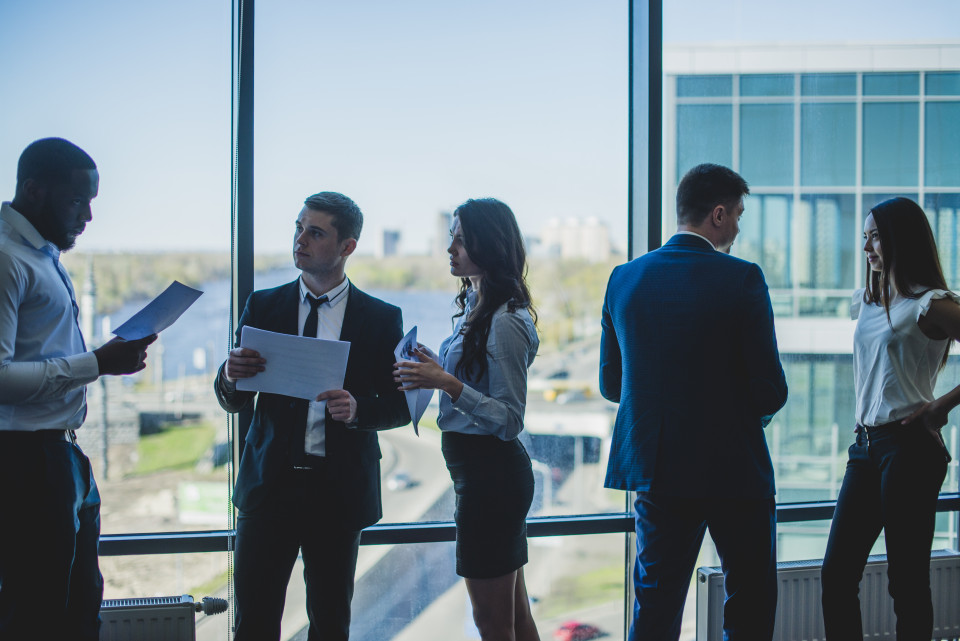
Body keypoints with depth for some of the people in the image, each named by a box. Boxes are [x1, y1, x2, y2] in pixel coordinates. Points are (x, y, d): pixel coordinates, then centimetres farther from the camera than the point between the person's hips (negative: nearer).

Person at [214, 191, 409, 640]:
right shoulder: (263, 307, 6)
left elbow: (400, 405, 1)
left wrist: (358, 409, -19)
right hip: (270, 483, 1)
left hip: (340, 489, -1)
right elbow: (234, 401, 8)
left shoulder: (381, 319, 1)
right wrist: (230, 377, -16)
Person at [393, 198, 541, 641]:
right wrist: (434, 371, 6)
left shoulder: (505, 323, -18)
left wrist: (447, 383, -27)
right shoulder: (474, 306, 12)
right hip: (479, 470, 10)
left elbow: (509, 419, -19)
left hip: (491, 472, -10)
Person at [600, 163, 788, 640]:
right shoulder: (741, 279, -13)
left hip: (654, 468, 5)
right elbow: (771, 391, -12)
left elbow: (611, 384, 8)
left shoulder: (624, 278, 1)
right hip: (734, 470, -4)